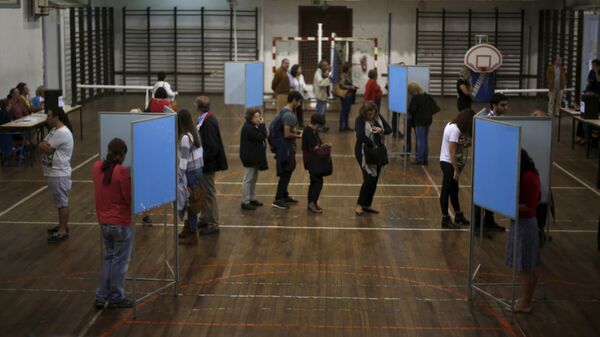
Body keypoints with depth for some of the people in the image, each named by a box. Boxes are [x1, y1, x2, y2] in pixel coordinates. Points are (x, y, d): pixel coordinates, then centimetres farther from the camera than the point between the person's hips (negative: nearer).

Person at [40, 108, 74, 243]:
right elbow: (43, 146, 10)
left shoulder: (62, 133, -23)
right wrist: (46, 144, -9)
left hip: (59, 174, -10)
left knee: (62, 202, -2)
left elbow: (44, 148, -21)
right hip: (53, 173, 10)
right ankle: (62, 225, 31)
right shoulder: (55, 130, 11)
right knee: (59, 201, 20)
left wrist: (44, 144, -2)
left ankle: (63, 231, 5)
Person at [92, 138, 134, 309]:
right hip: (122, 223, -6)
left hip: (104, 222, 7)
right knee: (120, 260, 8)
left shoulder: (96, 167, 0)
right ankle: (116, 298, 18)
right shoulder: (122, 171, -22)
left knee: (108, 257, 20)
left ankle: (101, 296, 20)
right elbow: (130, 198, -16)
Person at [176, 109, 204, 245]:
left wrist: (178, 178, -14)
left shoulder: (185, 138, -20)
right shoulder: (195, 133, 6)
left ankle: (193, 235, 9)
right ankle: (188, 229, 30)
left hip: (191, 172, -8)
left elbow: (184, 161, -20)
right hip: (198, 169, 8)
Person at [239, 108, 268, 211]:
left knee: (254, 179, 18)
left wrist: (261, 125, -1)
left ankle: (252, 199, 29)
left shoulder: (253, 126, 10)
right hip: (249, 158, -10)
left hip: (254, 157, 10)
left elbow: (262, 136, 10)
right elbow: (261, 137, -24)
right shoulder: (248, 128, -22)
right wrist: (262, 125, -19)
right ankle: (245, 202, 4)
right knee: (248, 179, -3)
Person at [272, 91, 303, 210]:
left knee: (288, 171, 20)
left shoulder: (284, 111, 9)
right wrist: (298, 136, -10)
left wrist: (297, 131, 13)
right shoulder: (289, 115, -22)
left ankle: (285, 196, 30)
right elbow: (287, 134, -24)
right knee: (286, 173, -2)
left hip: (284, 146, 10)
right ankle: (278, 200, 4)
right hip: (286, 147, -10)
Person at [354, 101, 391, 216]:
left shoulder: (378, 117, 3)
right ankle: (359, 205, 0)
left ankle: (367, 205, 21)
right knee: (369, 178, -12)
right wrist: (373, 144, -25)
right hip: (364, 152, -6)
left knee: (374, 180, 9)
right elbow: (360, 135, -28)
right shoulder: (360, 120, -15)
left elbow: (389, 129, 5)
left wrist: (381, 130, -17)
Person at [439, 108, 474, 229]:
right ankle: (445, 219, 10)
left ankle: (458, 215, 33)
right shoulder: (455, 130, -23)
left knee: (454, 189, 20)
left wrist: (465, 144, -8)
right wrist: (456, 171, -19)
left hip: (446, 161, 10)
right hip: (448, 163, -10)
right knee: (446, 191, 1)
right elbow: (452, 152, -23)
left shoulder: (452, 125, 6)